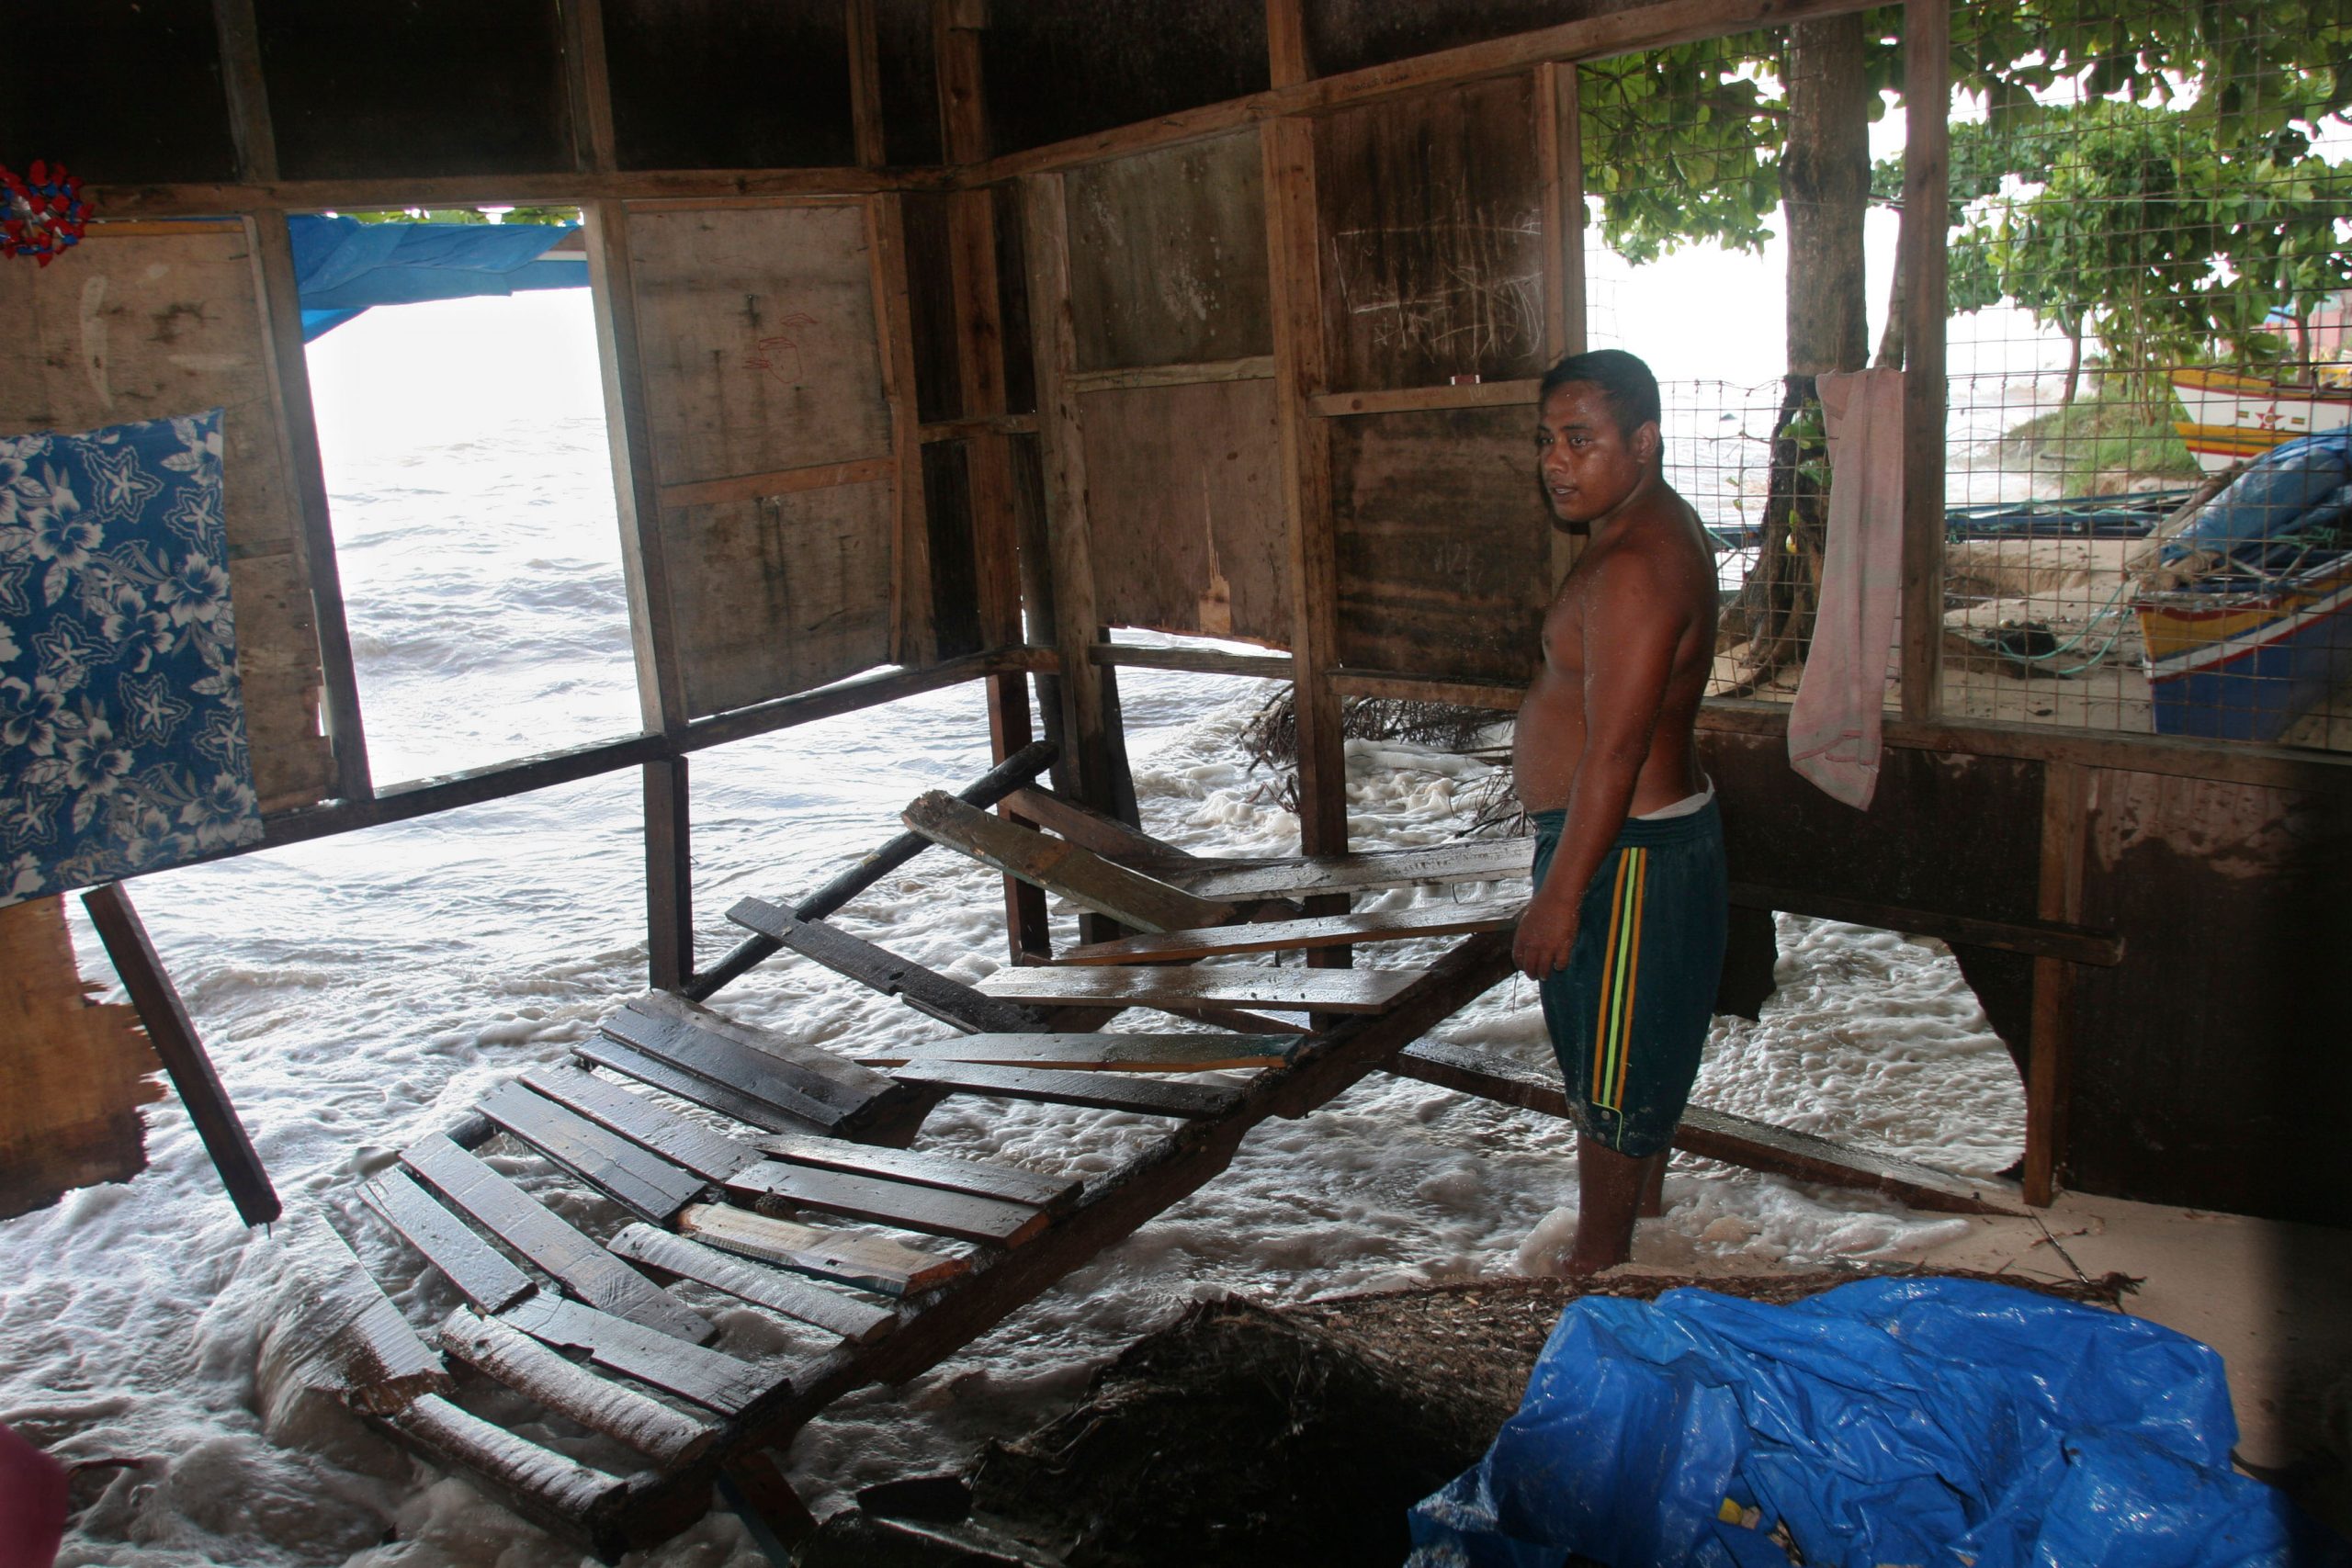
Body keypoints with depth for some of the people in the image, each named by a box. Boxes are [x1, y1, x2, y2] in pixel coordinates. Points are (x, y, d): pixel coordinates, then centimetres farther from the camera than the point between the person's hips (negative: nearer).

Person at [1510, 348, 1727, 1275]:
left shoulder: (1633, 568, -25)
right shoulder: (1653, 527, 9)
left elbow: (1615, 752, -27)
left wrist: (1559, 896, -23)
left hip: (1625, 852, -11)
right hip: (1650, 834, 11)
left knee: (1611, 1078, 4)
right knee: (1641, 1059, 23)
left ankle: (1596, 1270, 20)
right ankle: (1641, 1223, 40)